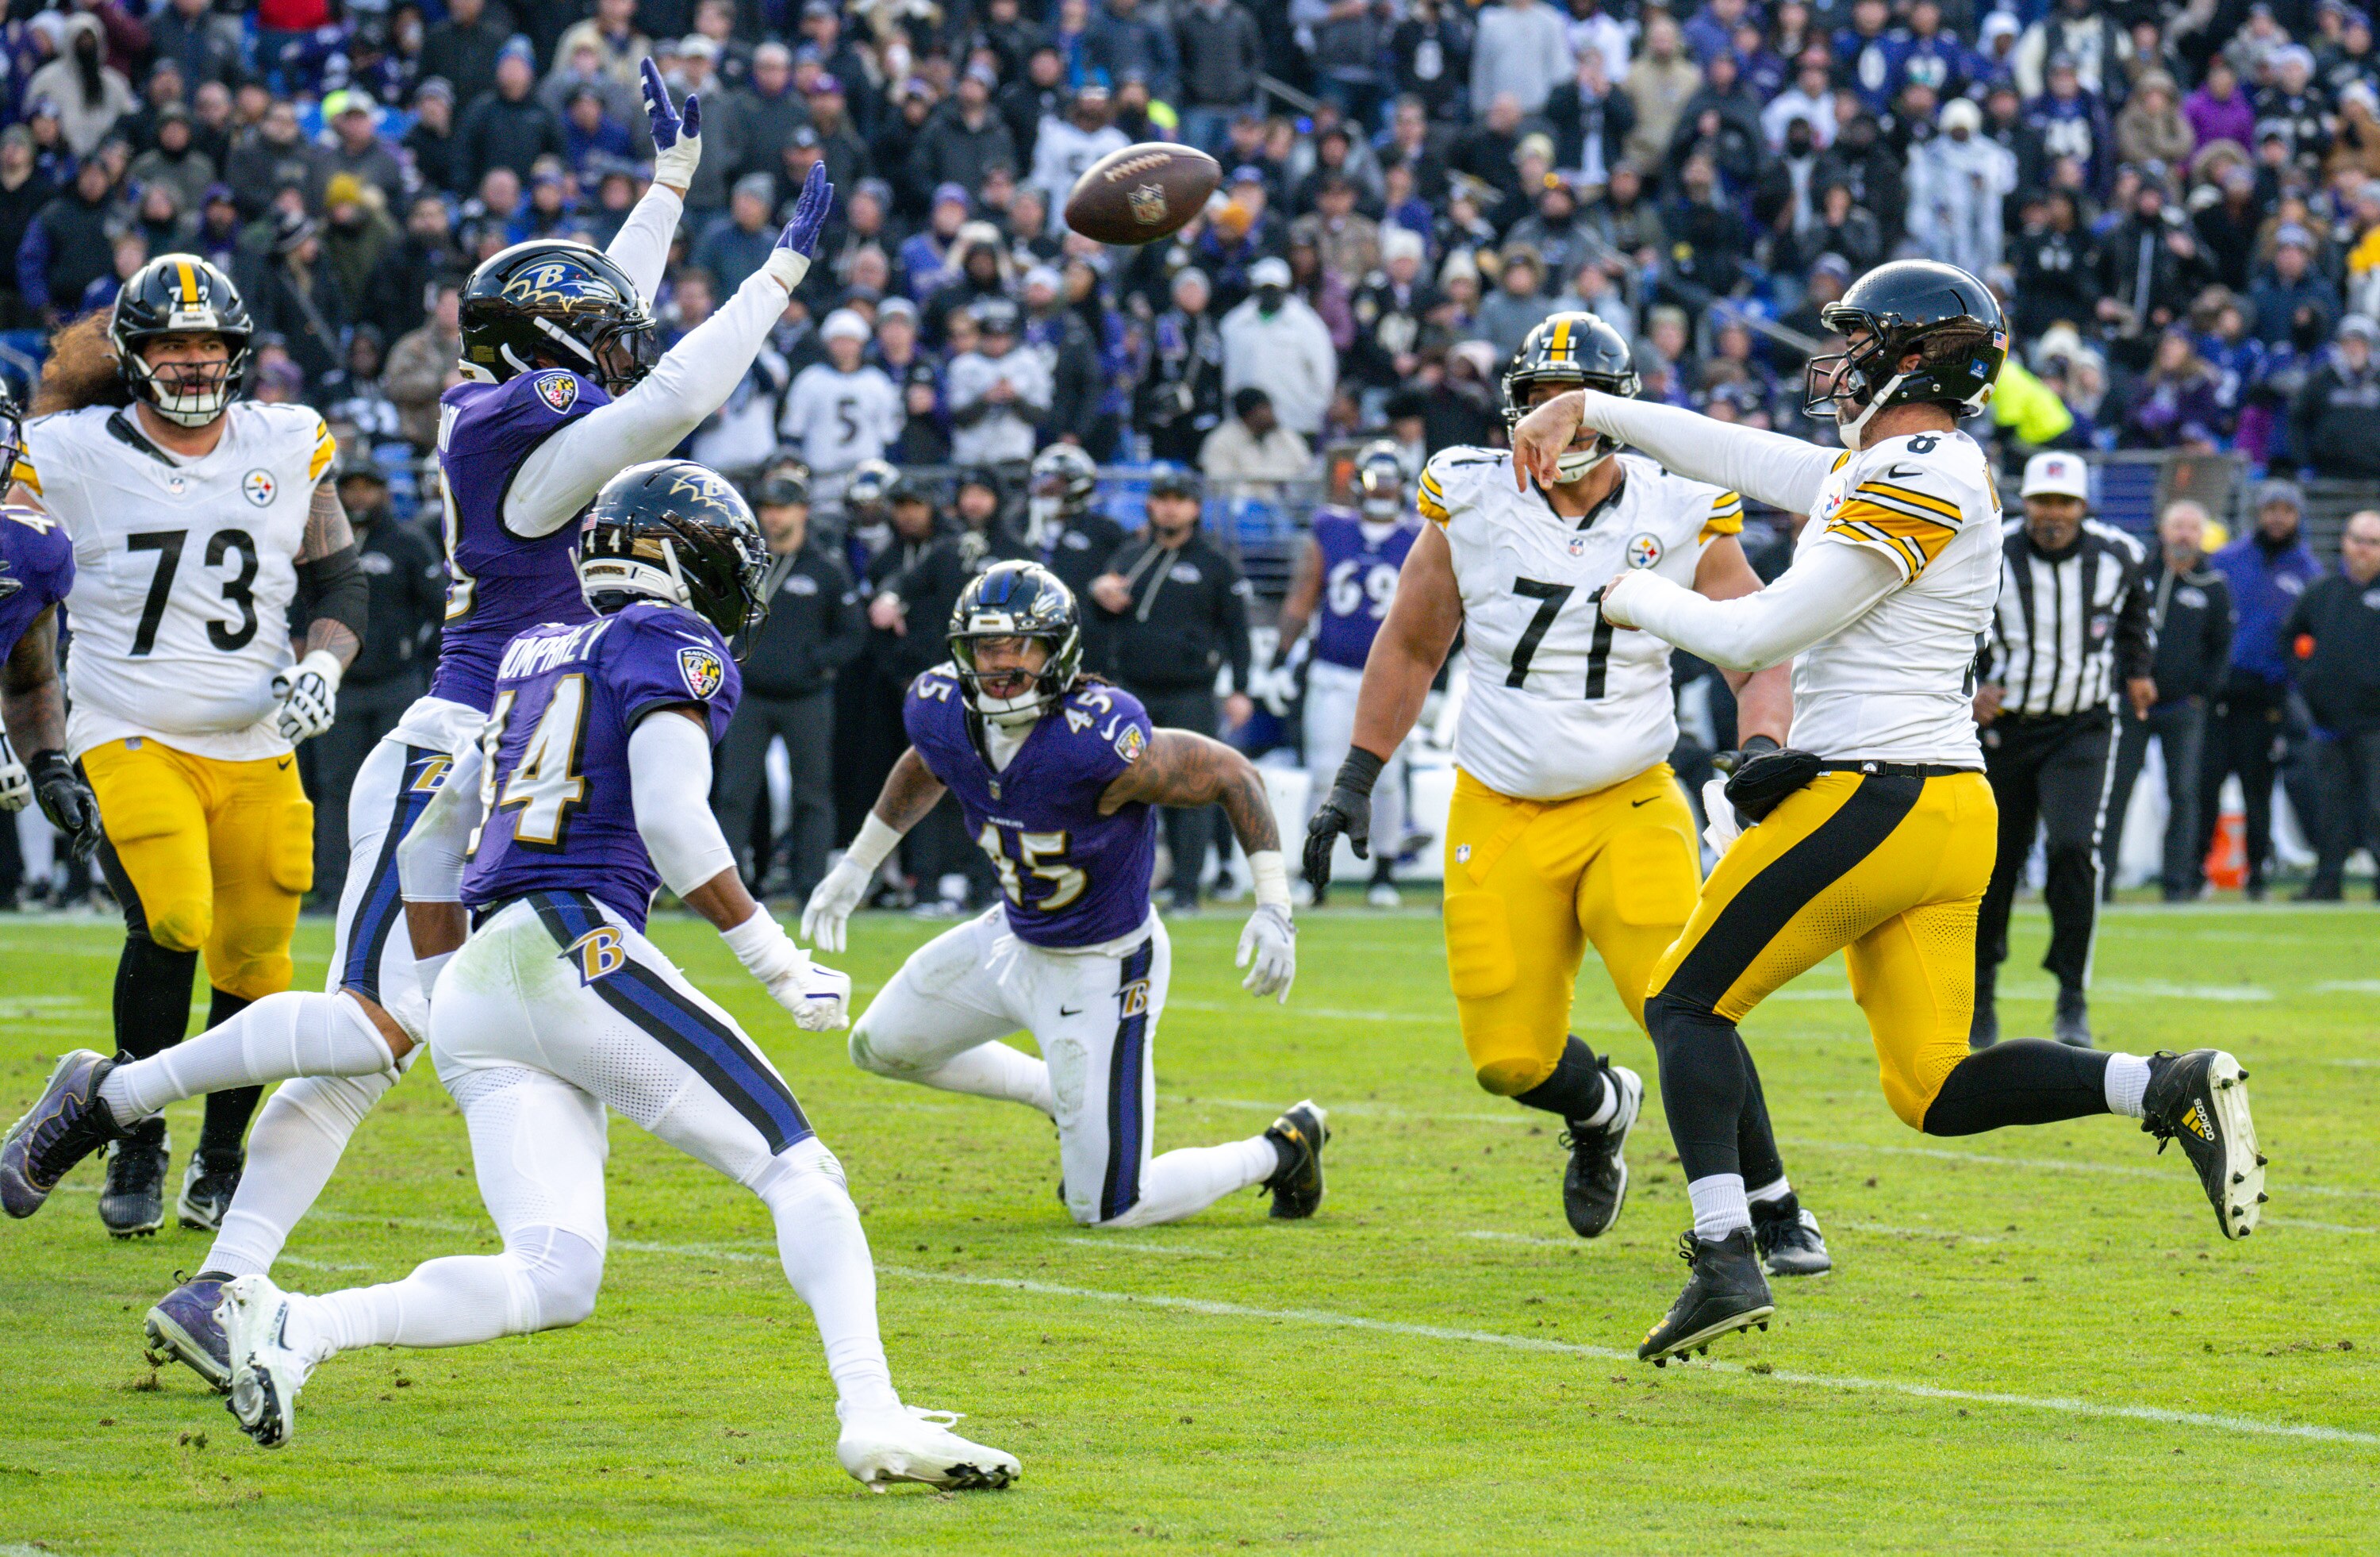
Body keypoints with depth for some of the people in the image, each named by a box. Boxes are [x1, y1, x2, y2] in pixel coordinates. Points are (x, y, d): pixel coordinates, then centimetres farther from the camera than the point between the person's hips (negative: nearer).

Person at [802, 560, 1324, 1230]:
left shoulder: (1099, 743, -34)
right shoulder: (939, 712, -14)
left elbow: (1234, 777, -20)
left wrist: (1273, 909, -24)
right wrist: (857, 865, 20)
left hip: (1103, 969, -7)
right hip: (1014, 941, 7)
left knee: (1109, 1209, -5)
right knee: (881, 1047, 22)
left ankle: (1280, 1151, 21)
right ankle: (1066, 1102, 35)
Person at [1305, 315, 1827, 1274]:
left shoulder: (1679, 518, -4)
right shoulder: (1471, 505, -1)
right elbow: (1410, 646, 12)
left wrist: (1762, 746, -20)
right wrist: (1353, 782, 10)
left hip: (1629, 808, -2)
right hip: (1500, 820, 2)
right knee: (1511, 1058, -4)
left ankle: (1773, 1213, -4)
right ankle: (1602, 1112, 33)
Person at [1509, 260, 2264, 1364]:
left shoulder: (1919, 487, -13)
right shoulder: (1884, 470, 16)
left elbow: (1758, 634, -14)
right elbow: (1740, 457, 27)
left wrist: (1638, 599, 3)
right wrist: (1589, 409, 28)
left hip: (1870, 803, -9)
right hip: (1951, 812, 9)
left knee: (1688, 1005, 3)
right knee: (1937, 1094, 7)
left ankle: (1725, 1259, -8)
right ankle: (2169, 1090, -9)